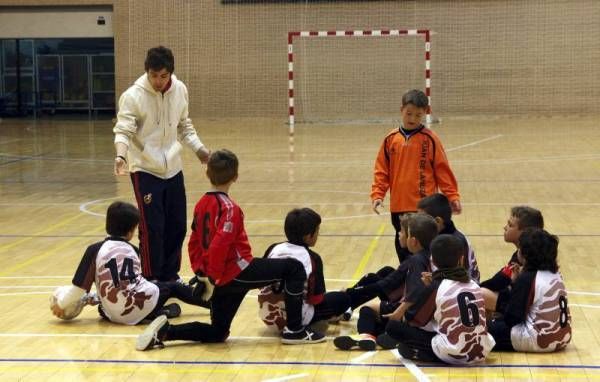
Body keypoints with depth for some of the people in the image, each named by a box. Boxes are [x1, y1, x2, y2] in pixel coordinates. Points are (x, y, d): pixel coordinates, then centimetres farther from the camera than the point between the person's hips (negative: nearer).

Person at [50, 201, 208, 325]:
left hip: (117, 315, -2)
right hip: (145, 305, 2)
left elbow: (80, 285, -3)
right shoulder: (133, 250, 11)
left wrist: (61, 304, 11)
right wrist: (96, 298, 27)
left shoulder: (95, 250, -2)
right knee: (173, 287, 27)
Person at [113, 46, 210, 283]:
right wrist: (121, 154, -36)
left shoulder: (180, 90, 1)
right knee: (152, 228, -7)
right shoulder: (133, 96, -15)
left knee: (177, 226, 11)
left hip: (173, 169, 6)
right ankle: (150, 279, 7)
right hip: (145, 170, -5)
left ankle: (169, 275, 27)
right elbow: (123, 130, -18)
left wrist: (198, 148, 3)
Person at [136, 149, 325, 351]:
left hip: (221, 279, 8)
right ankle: (294, 330, 1)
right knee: (294, 268, 2)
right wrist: (213, 279, -17)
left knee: (217, 333, 20)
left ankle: (165, 331, 3)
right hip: (236, 273, -8)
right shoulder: (229, 207, -15)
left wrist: (200, 273, 15)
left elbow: (194, 244, 13)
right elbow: (219, 245, -24)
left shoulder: (201, 204, 9)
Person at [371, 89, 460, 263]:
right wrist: (377, 195, -3)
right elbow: (381, 171, 7)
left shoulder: (430, 139, -3)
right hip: (399, 207, 4)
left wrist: (452, 197, -5)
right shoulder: (391, 139, 5)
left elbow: (443, 171, -1)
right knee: (403, 249, 12)